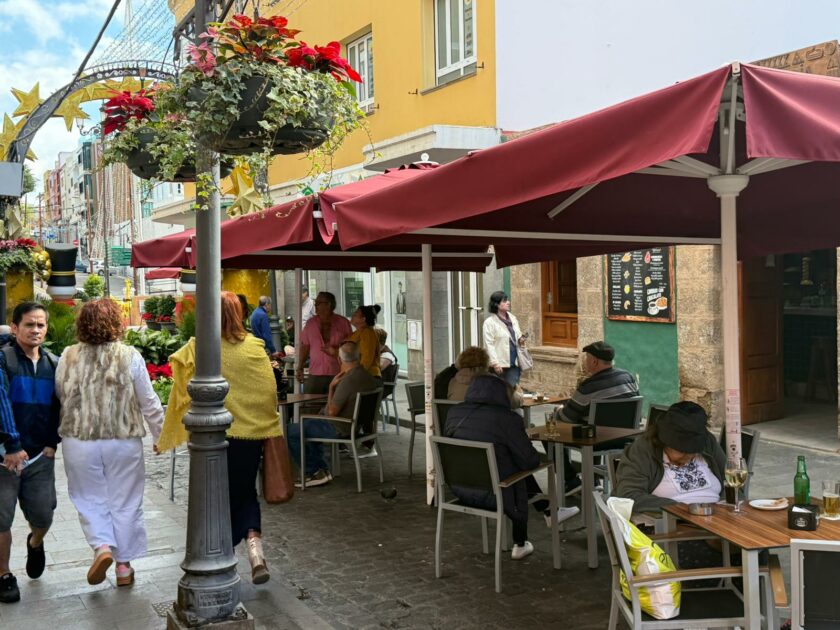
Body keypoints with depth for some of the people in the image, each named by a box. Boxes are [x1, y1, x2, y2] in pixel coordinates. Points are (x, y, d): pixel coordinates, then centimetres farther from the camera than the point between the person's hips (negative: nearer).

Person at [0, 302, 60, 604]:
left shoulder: (54, 364, 6)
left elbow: (61, 406, 11)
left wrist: (53, 443, 2)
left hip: (41, 455, 3)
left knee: (43, 516, 8)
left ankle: (35, 544, 42)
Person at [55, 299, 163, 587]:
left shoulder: (68, 357, -3)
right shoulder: (130, 356, -8)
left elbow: (60, 397, 7)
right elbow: (149, 402, -4)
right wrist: (161, 434, 9)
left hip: (79, 442, 1)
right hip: (124, 441, -1)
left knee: (90, 501, 15)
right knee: (125, 502, 11)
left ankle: (102, 547, -6)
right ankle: (124, 566, 19)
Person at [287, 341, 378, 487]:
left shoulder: (347, 381, -29)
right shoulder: (369, 377, -2)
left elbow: (332, 412, -22)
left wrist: (331, 387, -14)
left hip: (339, 430, -9)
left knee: (290, 432, -2)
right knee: (309, 425, 31)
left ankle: (313, 473, 4)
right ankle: (321, 470, 23)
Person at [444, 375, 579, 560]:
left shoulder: (454, 412, 0)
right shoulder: (506, 418, -17)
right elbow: (530, 460, -13)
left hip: (459, 488, 6)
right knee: (521, 475, 27)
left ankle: (550, 512, 42)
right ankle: (520, 545, 39)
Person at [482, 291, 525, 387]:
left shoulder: (512, 318, 11)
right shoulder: (489, 322, -9)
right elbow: (489, 344, -13)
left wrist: (520, 339, -1)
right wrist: (495, 363, -18)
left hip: (514, 362, 5)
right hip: (500, 364, -5)